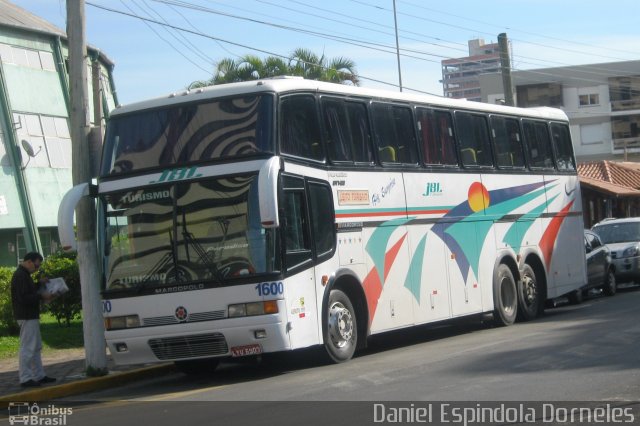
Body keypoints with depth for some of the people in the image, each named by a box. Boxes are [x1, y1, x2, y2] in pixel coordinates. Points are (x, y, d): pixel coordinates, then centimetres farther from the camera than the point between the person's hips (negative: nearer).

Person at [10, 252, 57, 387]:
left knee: (36, 347, 15)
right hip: (27, 316, -11)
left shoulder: (24, 274, 15)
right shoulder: (20, 276, -18)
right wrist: (42, 296, -19)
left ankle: (39, 376, 21)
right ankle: (25, 379, -5)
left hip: (30, 316, 11)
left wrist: (40, 283, 13)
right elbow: (23, 298, -24)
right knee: (27, 348, -8)